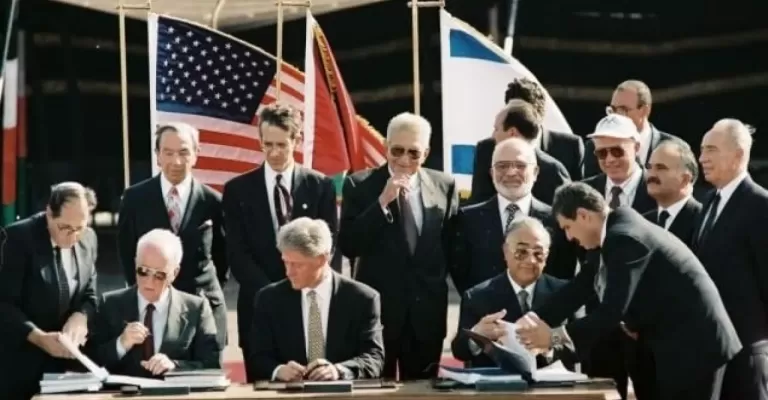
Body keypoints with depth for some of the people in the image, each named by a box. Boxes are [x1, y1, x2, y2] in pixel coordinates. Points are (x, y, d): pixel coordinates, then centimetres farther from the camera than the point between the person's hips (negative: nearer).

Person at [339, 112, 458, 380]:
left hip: (427, 309, 2)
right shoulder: (360, 184, -3)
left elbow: (452, 244, 13)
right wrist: (382, 202, -18)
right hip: (377, 306, -2)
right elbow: (348, 246, -12)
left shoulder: (444, 186, 5)